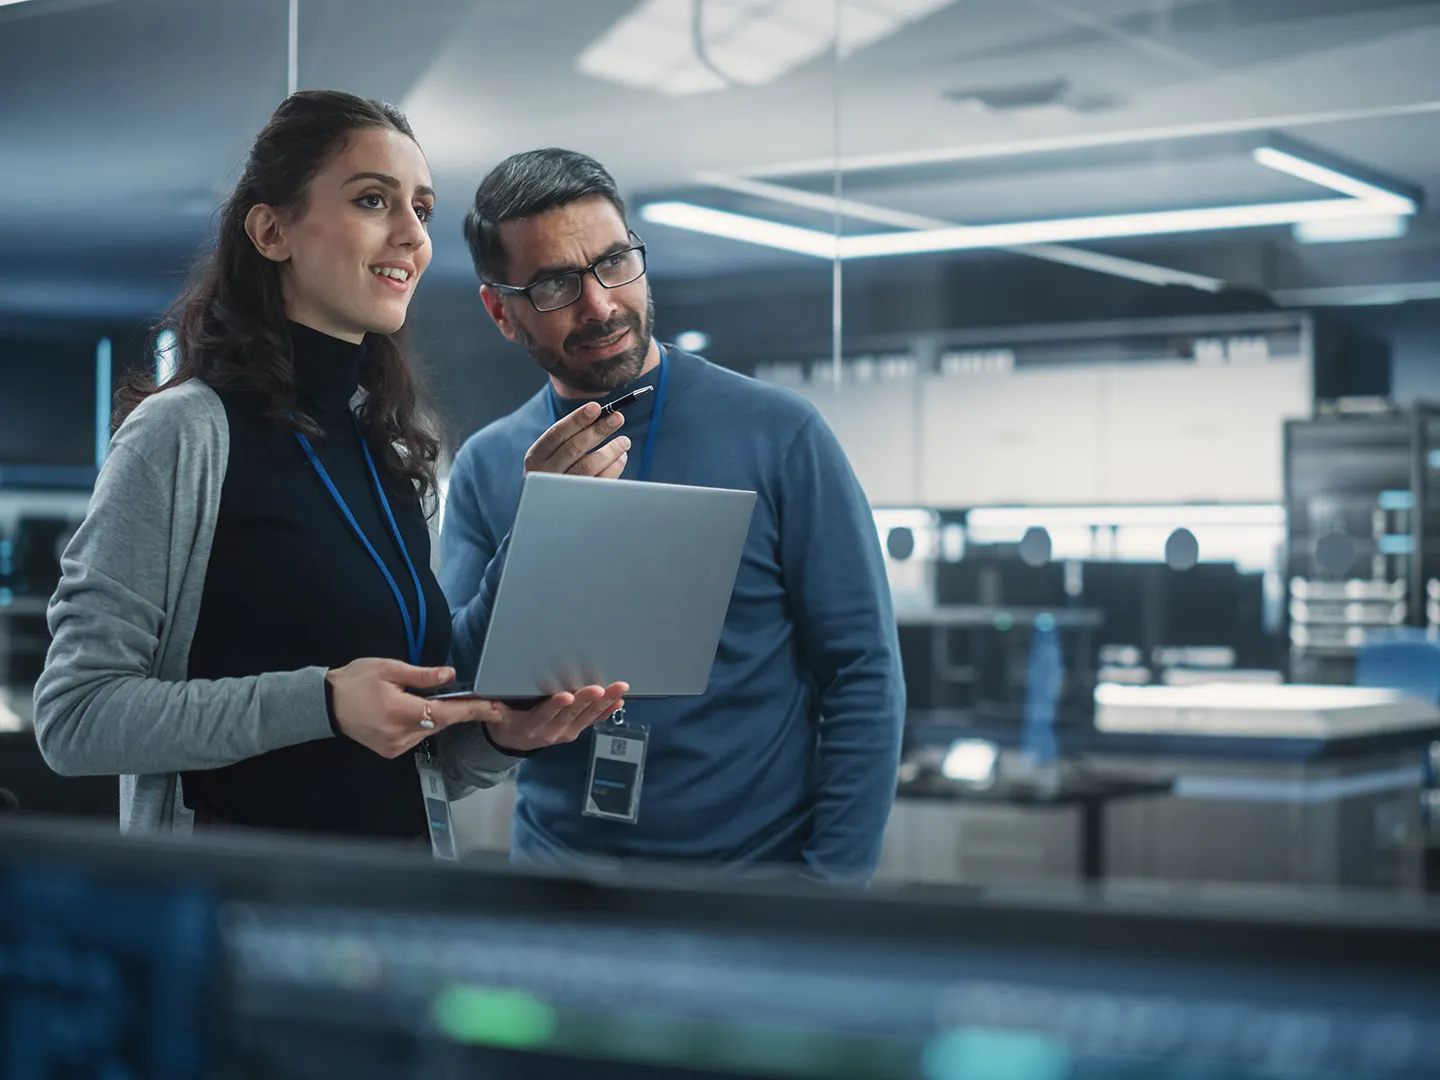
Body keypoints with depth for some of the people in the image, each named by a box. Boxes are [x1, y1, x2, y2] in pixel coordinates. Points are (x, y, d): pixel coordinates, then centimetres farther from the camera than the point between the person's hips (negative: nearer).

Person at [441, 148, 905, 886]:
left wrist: (832, 883, -14)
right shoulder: (486, 467, 2)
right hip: (558, 869, 2)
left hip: (759, 875, -2)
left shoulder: (777, 434, -7)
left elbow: (863, 673, -7)